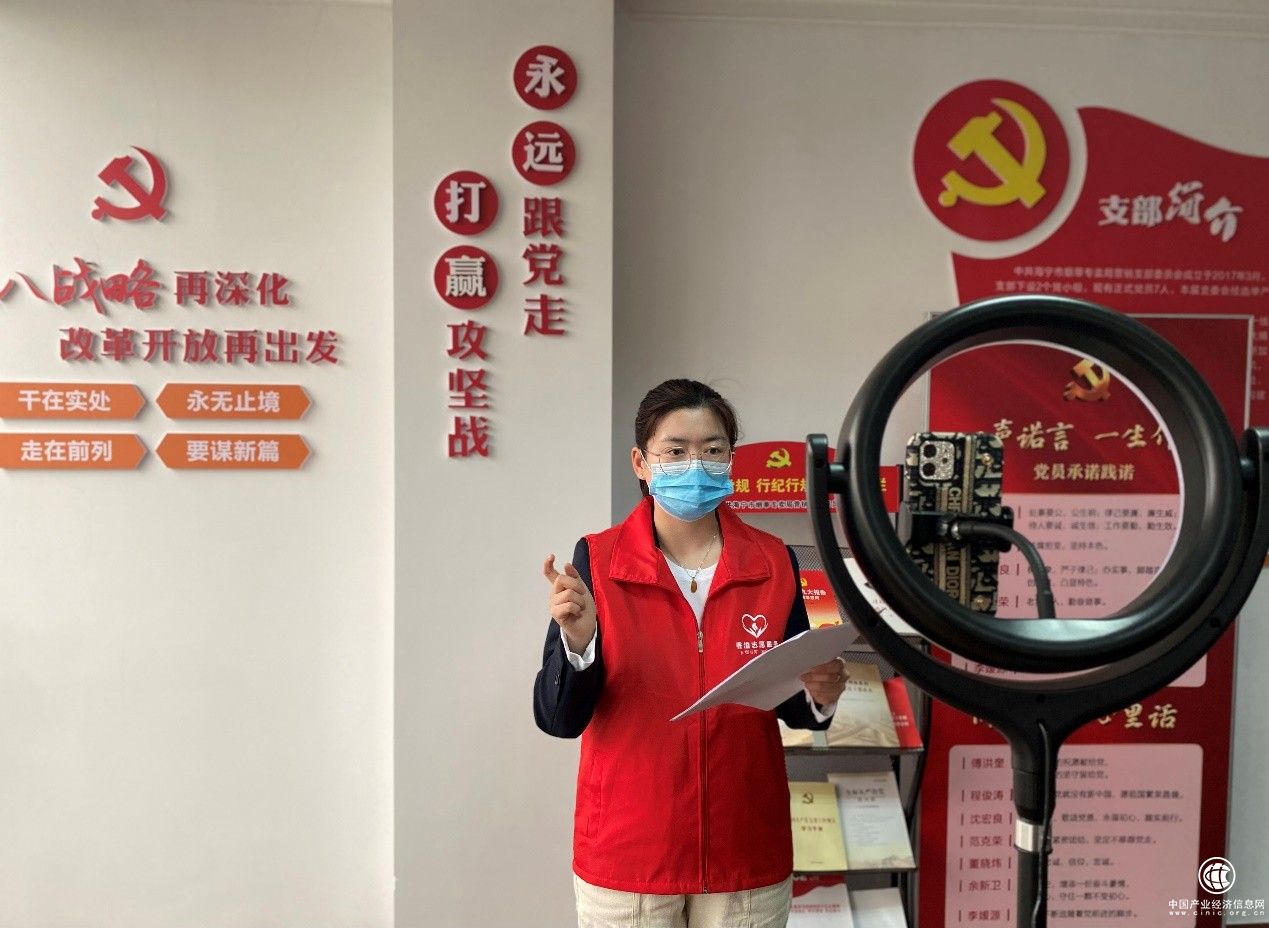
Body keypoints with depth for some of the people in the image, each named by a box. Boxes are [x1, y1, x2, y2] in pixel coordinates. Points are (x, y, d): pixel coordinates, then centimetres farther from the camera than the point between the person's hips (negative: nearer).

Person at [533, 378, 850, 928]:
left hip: (747, 852, 2)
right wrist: (577, 640, -27)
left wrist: (820, 697, -15)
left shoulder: (774, 563, -3)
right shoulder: (596, 560, -9)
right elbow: (558, 718, -10)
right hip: (626, 854, -2)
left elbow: (792, 707, 6)